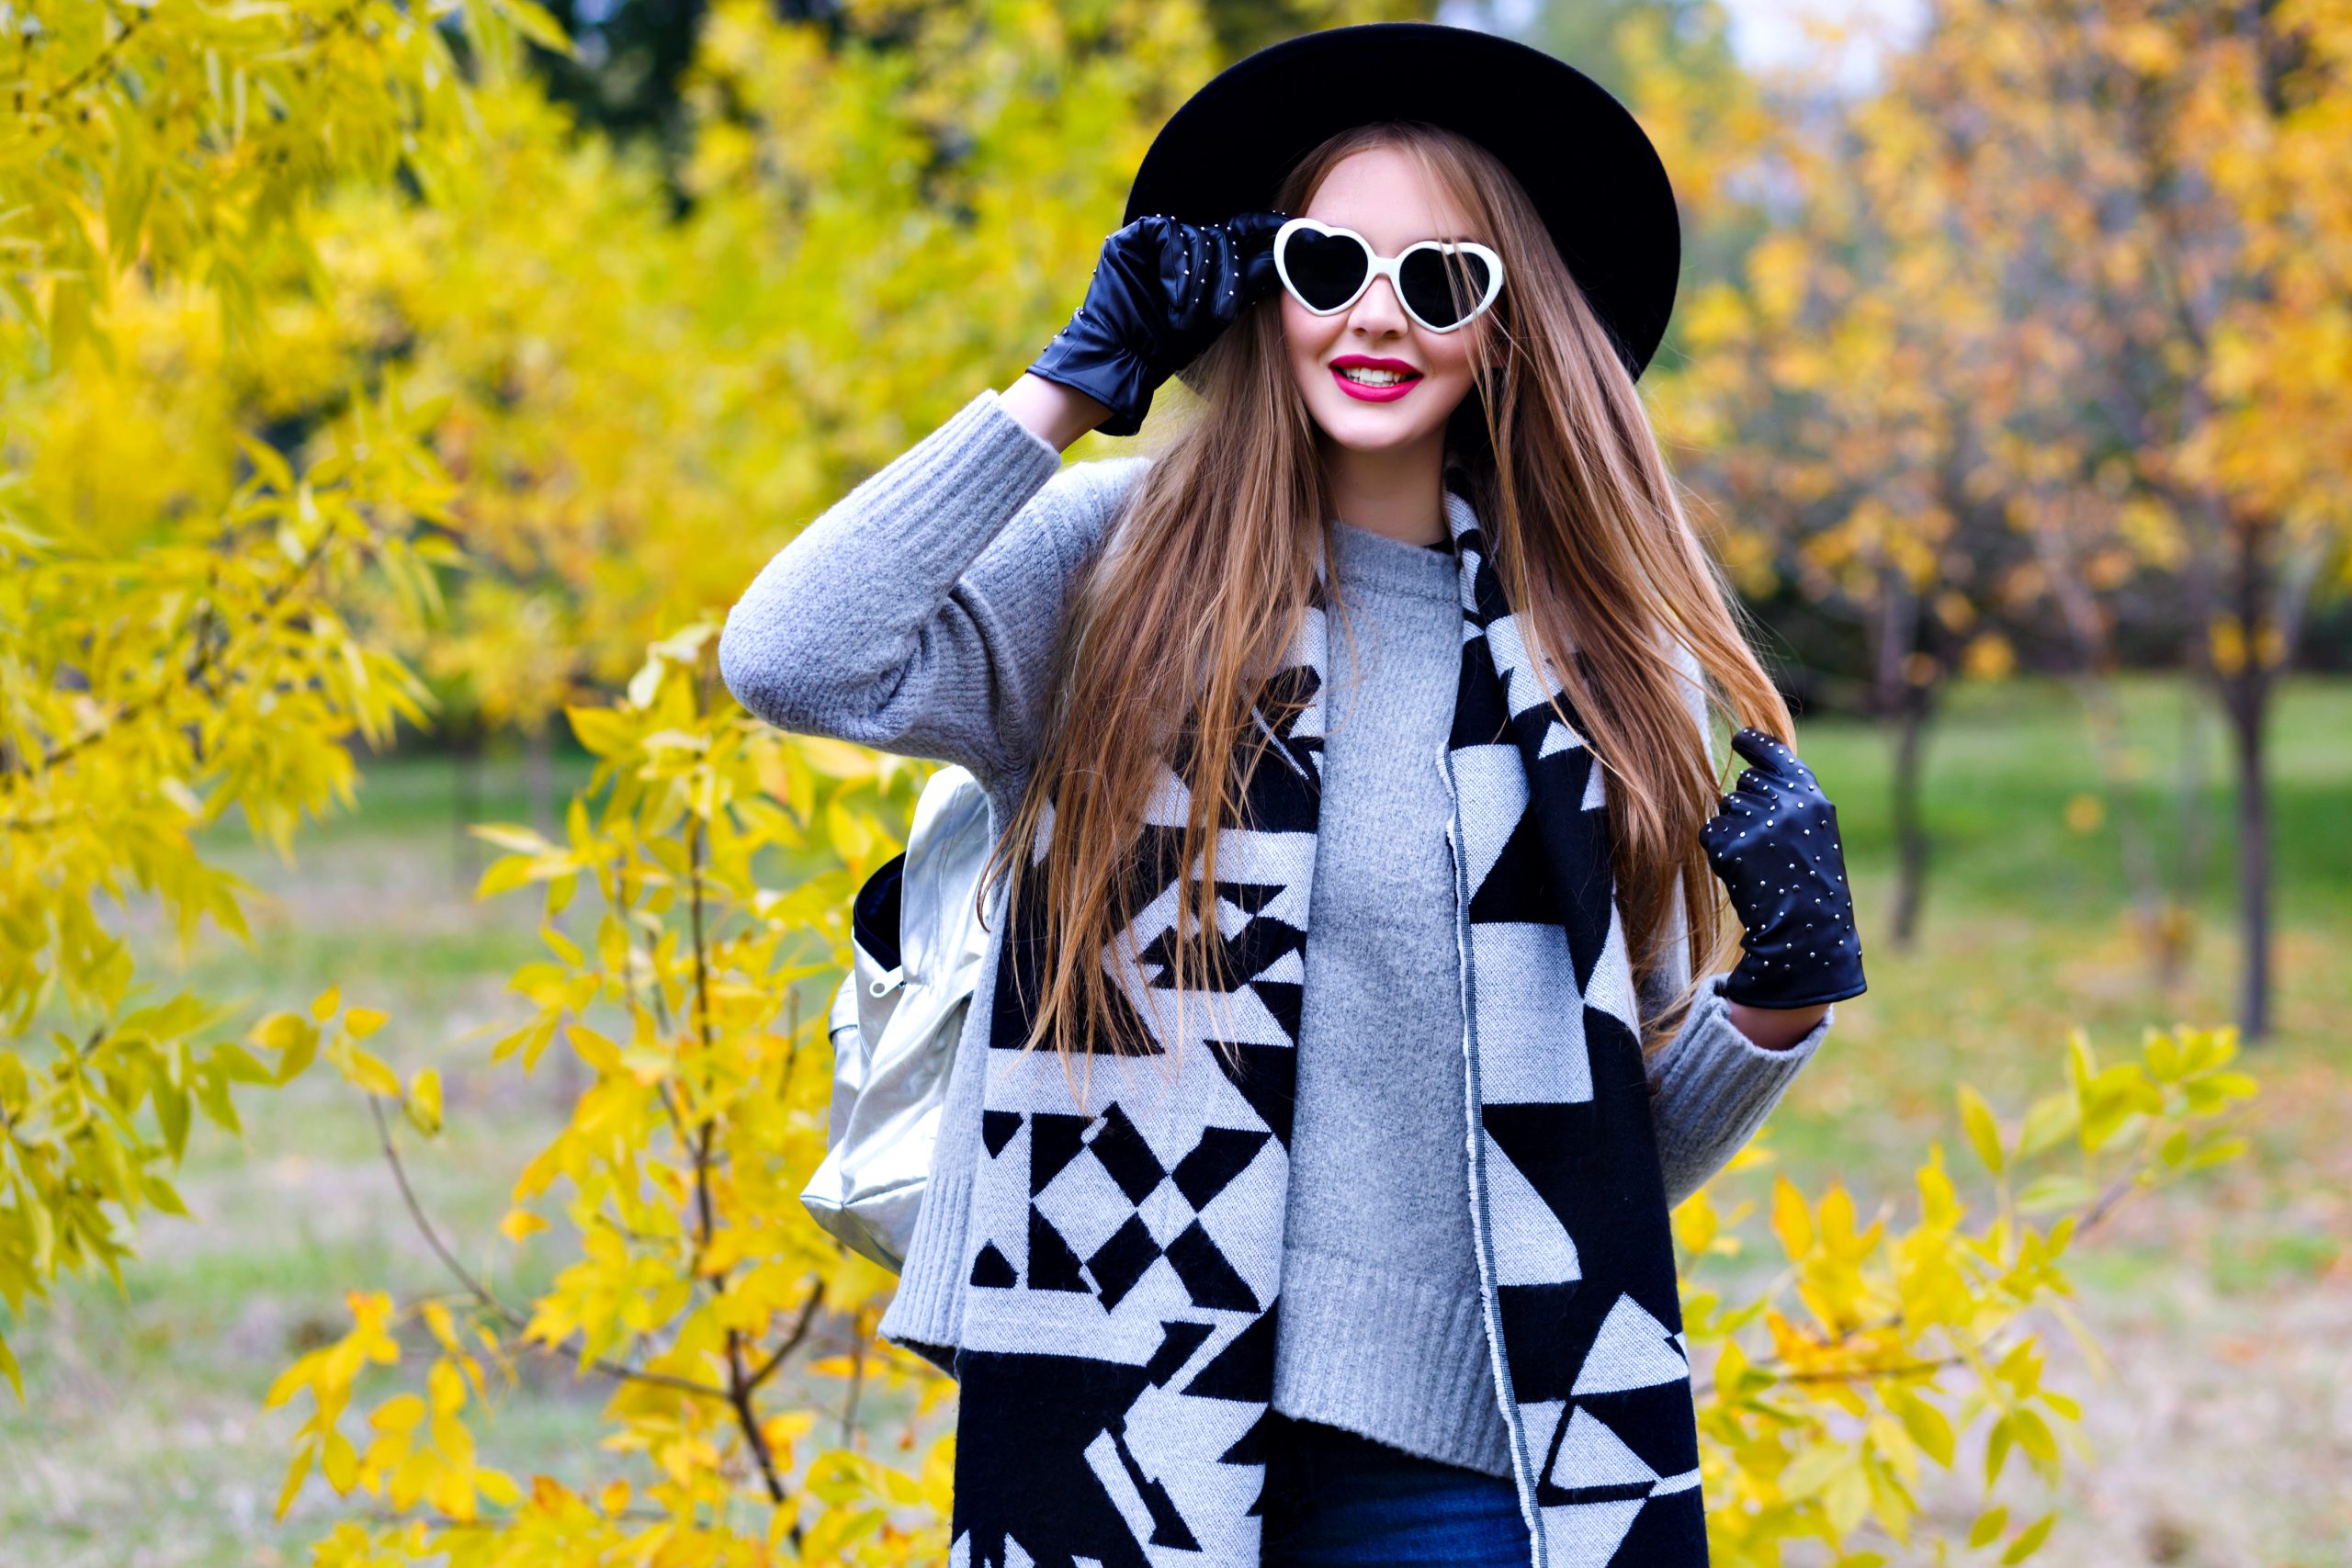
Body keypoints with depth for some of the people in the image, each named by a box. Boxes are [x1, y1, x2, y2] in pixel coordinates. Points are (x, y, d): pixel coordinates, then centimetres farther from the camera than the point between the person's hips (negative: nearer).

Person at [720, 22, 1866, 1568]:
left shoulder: (1587, 656, 8)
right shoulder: (1118, 563, 1)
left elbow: (1628, 1141, 14)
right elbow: (791, 662, -17)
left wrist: (1781, 999, -6)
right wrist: (1071, 387, -9)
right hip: (1128, 1423, -2)